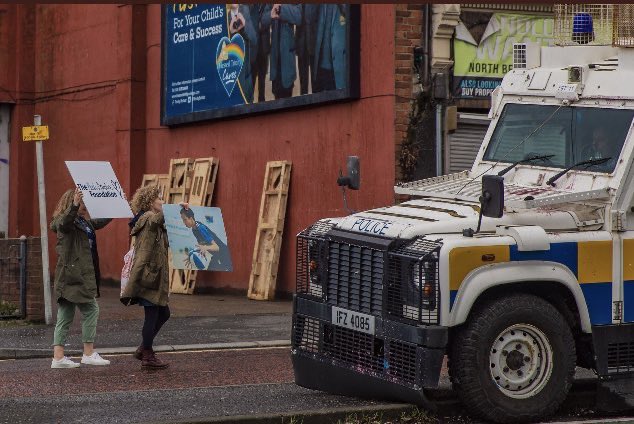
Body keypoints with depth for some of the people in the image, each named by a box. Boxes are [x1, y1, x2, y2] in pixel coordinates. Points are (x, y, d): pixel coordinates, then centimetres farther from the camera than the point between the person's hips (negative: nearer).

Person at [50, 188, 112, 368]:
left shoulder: (85, 222, 18)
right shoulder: (64, 222, -9)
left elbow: (100, 222, 35)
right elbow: (63, 221, -34)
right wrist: (74, 205, -49)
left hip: (82, 275, 9)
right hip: (72, 274, -9)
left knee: (65, 316, 7)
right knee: (91, 310, -5)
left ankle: (58, 357, 6)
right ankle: (89, 354, 0)